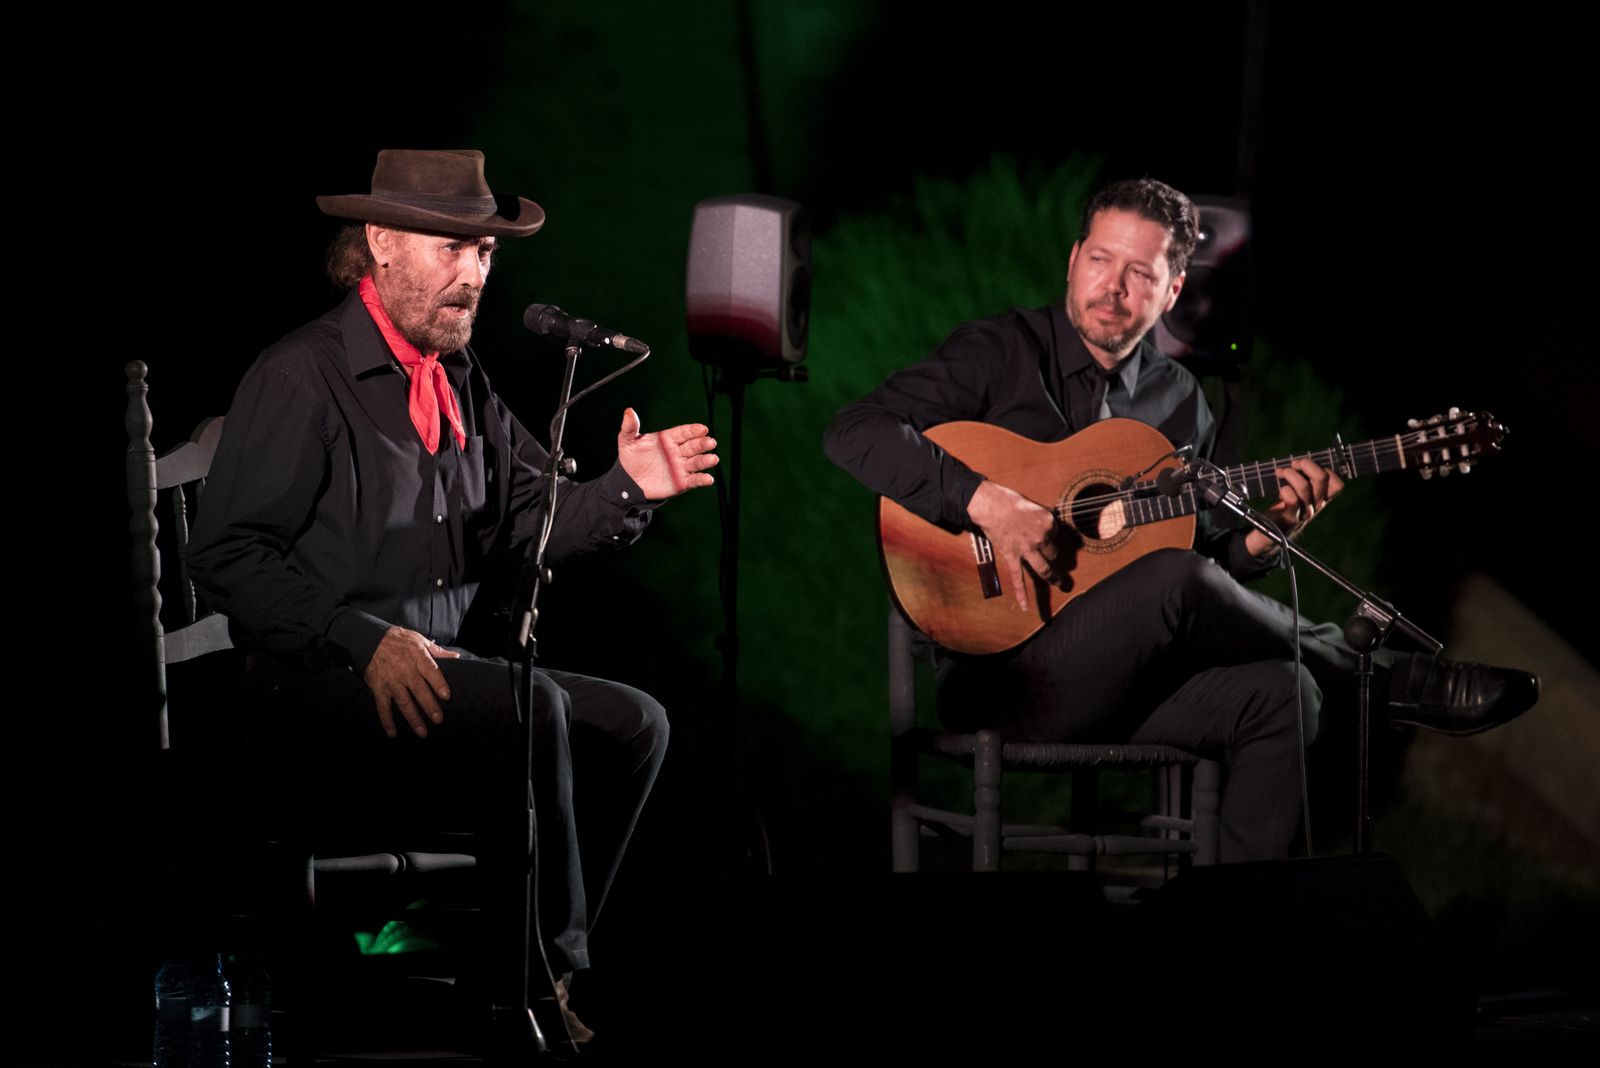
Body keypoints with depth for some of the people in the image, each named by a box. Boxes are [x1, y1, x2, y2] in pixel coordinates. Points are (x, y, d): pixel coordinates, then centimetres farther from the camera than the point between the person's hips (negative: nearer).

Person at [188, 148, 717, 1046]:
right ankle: (546, 986, -17)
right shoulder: (302, 378, -10)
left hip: (438, 670, 9)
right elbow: (227, 557, -15)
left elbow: (528, 514, 11)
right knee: (525, 708, -29)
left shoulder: (460, 380, 15)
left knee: (631, 725, -4)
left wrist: (626, 490, -9)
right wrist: (364, 642, -24)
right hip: (321, 693, -8)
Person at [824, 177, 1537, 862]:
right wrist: (987, 502, -26)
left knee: (1279, 694, -22)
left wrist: (1266, 533, -3)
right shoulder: (1000, 354, -1)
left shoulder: (1179, 403, 16)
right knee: (1175, 579, -31)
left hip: (1122, 681, 6)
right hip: (1000, 680, -6)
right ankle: (1394, 680, -13)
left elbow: (1210, 562, 19)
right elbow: (854, 433, -15)